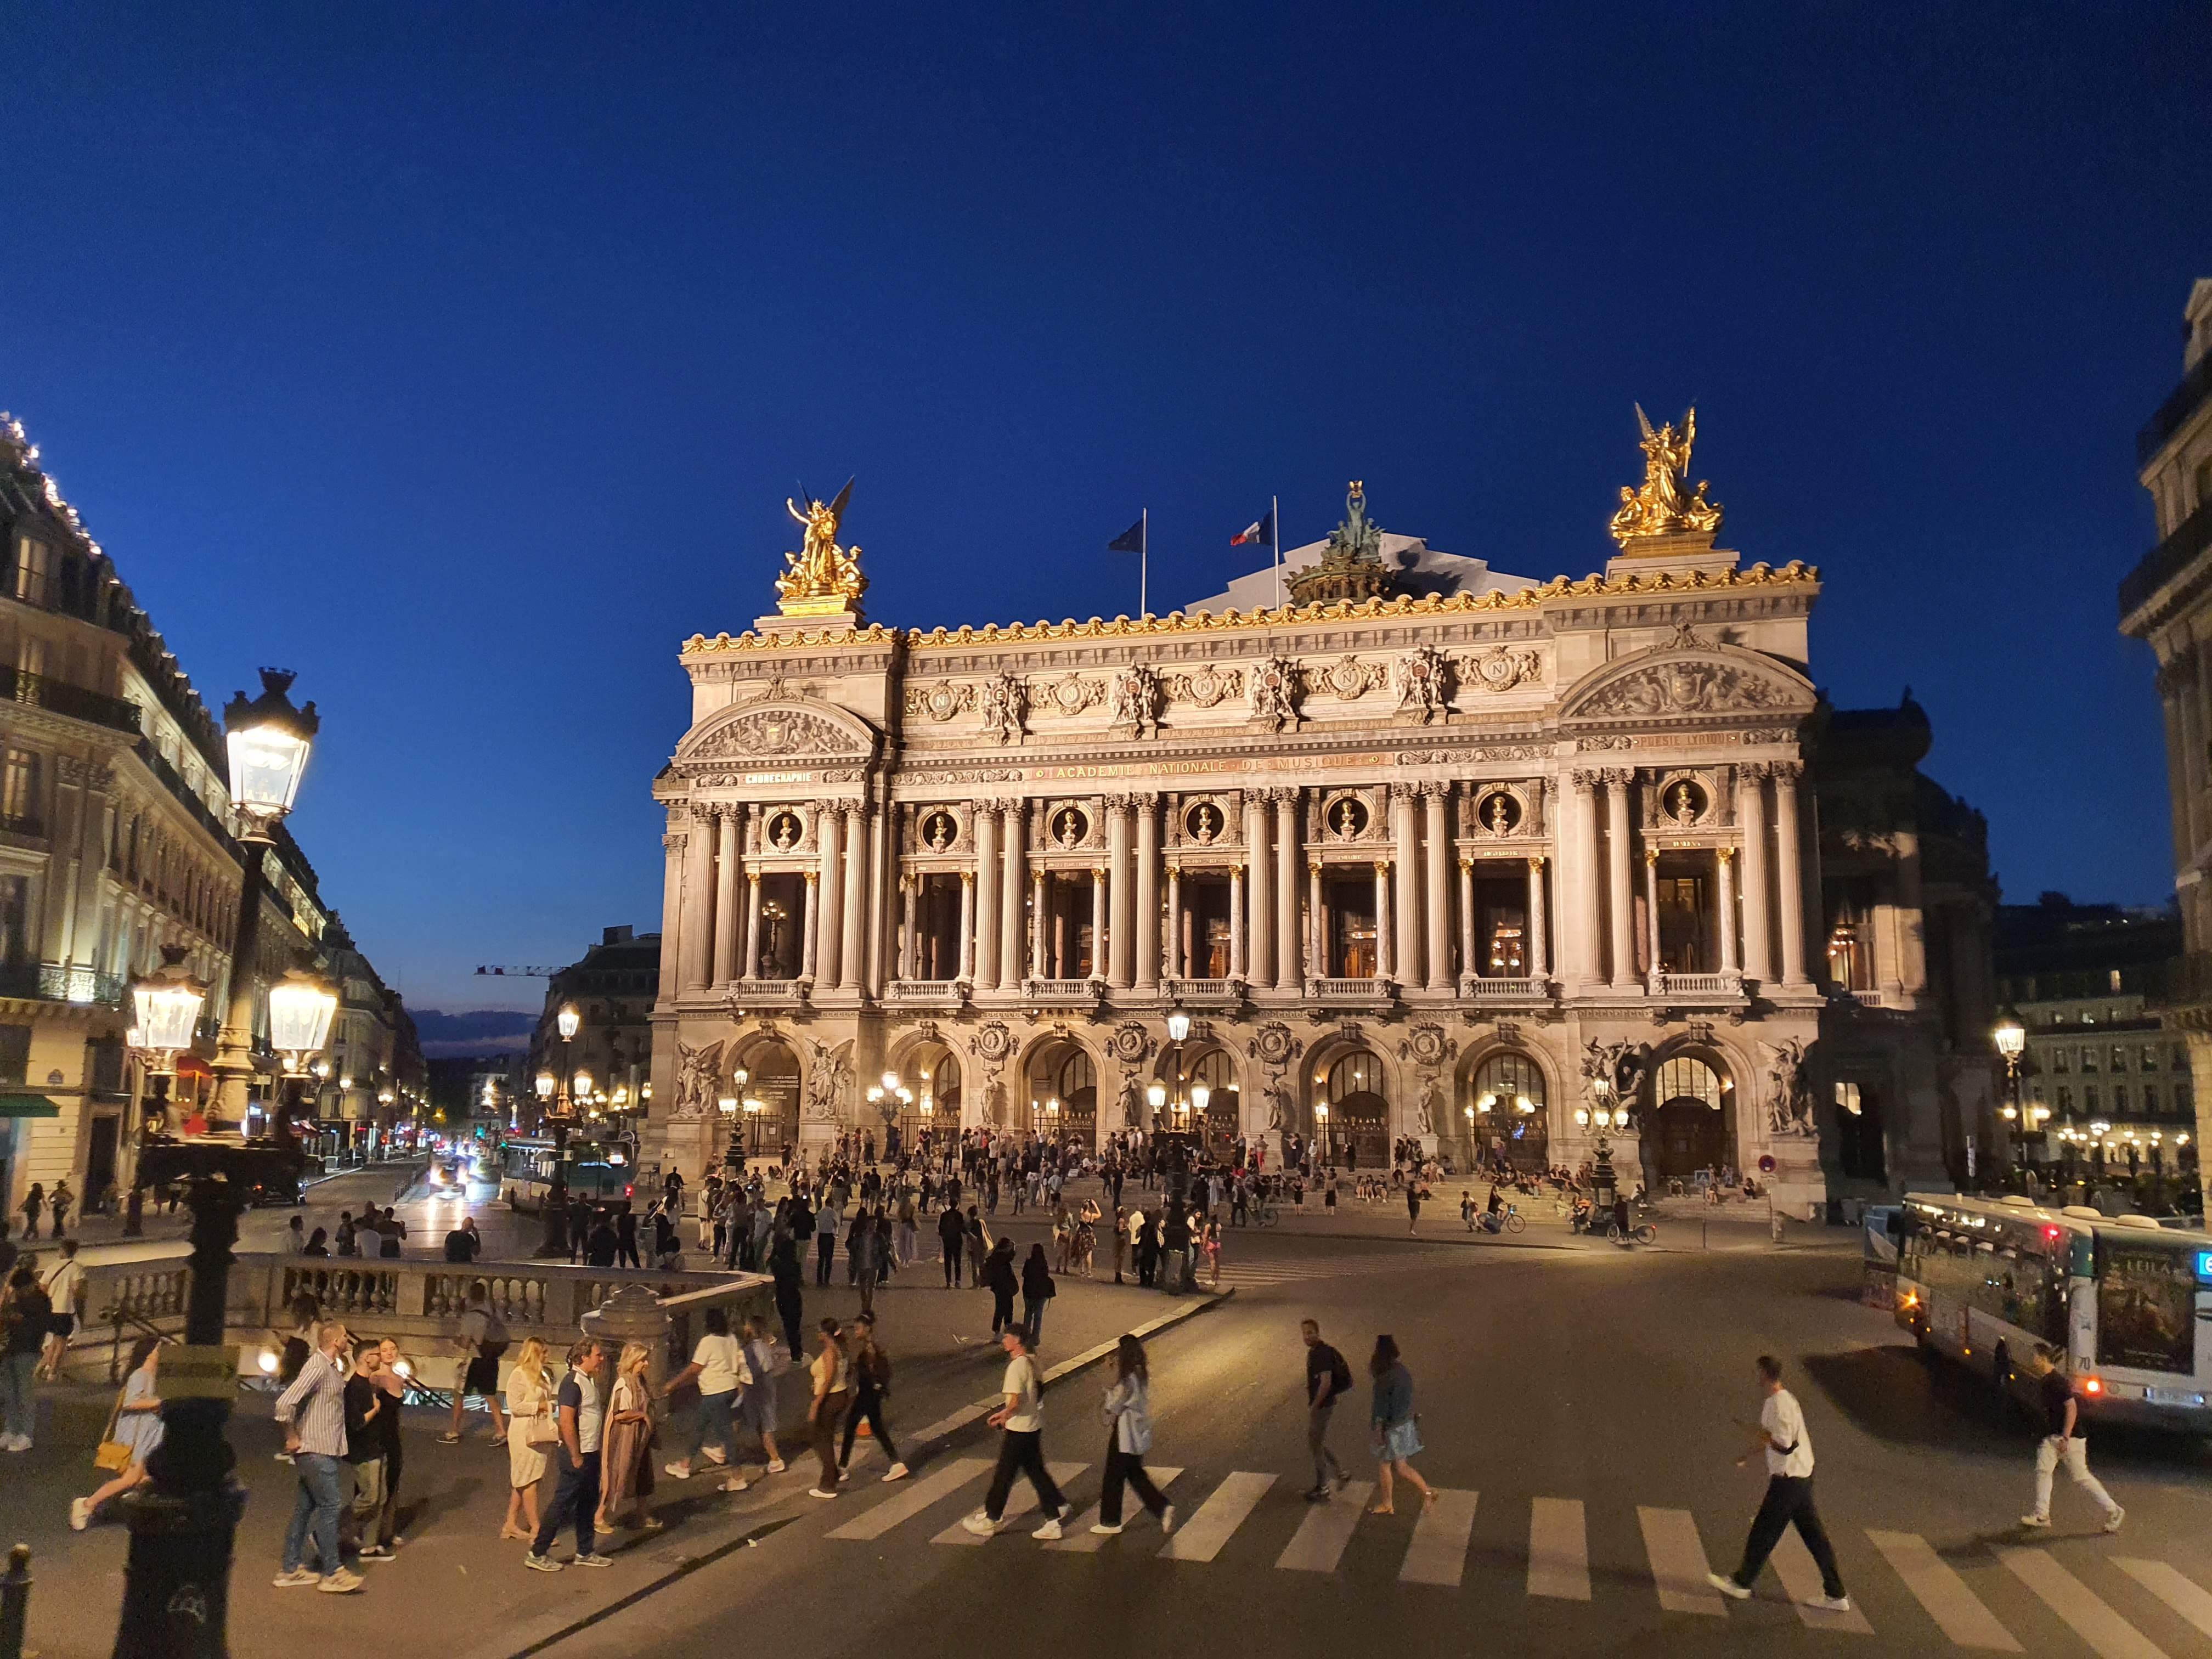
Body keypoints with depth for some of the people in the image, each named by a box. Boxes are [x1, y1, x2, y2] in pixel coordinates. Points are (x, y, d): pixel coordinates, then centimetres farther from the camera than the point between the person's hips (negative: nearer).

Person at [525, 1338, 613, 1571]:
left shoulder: (590, 1381, 11)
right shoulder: (573, 1382, -19)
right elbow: (566, 1423, -23)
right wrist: (576, 1456, -21)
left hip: (591, 1453, 10)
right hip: (578, 1455, -10)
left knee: (588, 1504, 16)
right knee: (562, 1504, -1)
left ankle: (585, 1552, 26)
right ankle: (536, 1554, 9)